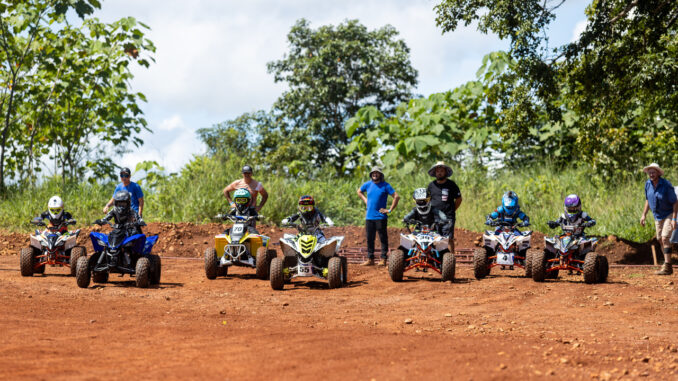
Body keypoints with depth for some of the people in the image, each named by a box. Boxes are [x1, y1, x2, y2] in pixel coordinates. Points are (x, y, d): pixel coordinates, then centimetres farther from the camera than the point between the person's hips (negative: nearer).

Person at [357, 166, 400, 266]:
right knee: (369, 239, 7)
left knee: (383, 238, -2)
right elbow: (359, 192, 29)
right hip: (369, 217, 5)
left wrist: (390, 210, -9)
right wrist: (365, 200, 14)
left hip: (380, 217, -5)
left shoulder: (385, 185, -4)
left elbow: (396, 197, -7)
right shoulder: (368, 185, 10)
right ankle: (370, 259, 13)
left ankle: (383, 259, 0)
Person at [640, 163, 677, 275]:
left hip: (669, 215, -7)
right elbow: (648, 200, 10)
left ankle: (667, 267, -21)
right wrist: (644, 214, 4)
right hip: (657, 216, 7)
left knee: (665, 238, -19)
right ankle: (667, 261, 30)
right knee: (660, 240, 13)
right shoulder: (648, 184, -5)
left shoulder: (667, 185, -24)